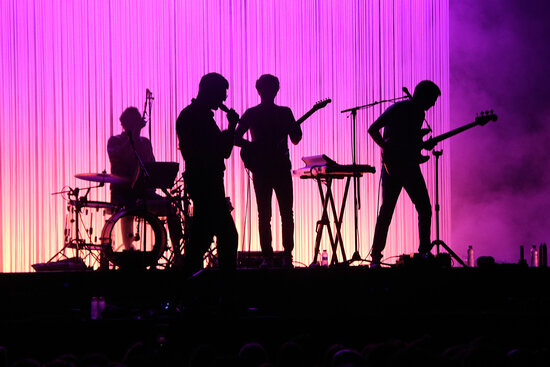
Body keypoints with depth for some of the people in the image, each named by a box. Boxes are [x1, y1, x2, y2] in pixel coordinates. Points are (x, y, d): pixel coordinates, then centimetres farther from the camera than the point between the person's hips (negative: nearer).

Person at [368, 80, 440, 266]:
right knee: (387, 211, -6)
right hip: (393, 167, -7)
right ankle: (376, 256, -1)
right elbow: (373, 129, -14)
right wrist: (387, 150, -18)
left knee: (425, 209, 2)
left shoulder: (419, 113, 13)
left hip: (411, 167, 7)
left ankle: (424, 250, 8)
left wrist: (423, 145, 6)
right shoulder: (397, 110, -10)